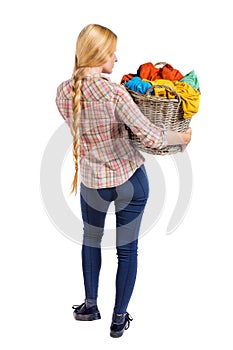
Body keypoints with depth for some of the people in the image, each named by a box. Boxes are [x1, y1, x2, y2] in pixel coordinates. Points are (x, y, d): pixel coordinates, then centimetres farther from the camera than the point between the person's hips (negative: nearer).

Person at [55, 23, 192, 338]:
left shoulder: (63, 93, -7)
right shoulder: (113, 92, -23)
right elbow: (151, 137, -25)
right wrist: (182, 137, -8)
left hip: (93, 183, 4)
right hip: (131, 179, -3)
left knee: (91, 239, 27)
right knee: (127, 248, 12)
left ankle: (91, 306, 35)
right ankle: (119, 319, 21)